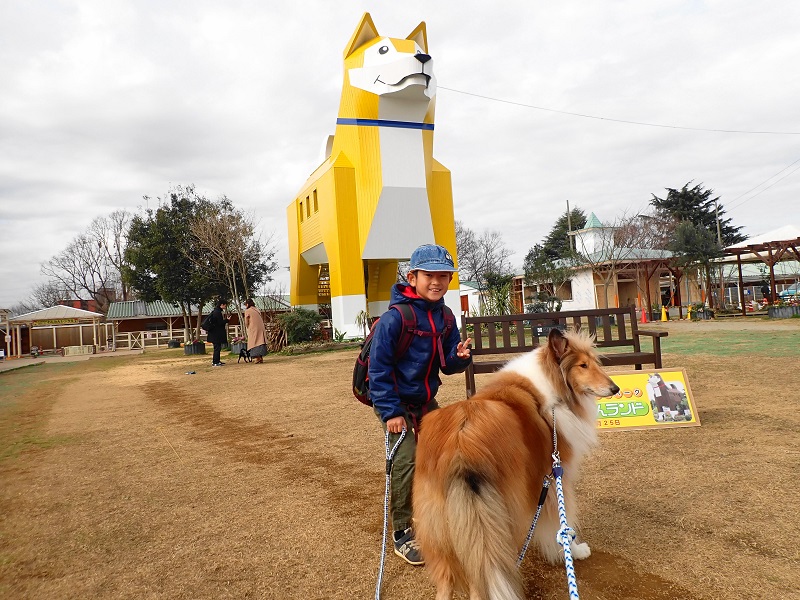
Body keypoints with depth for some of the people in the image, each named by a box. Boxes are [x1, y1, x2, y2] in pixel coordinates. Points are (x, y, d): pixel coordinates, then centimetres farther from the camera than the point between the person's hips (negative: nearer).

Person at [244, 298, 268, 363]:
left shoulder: (247, 311, -4)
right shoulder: (257, 310, 14)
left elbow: (246, 323, -2)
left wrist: (248, 327, 18)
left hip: (253, 329, -6)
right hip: (260, 328, 6)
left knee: (254, 343, -2)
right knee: (260, 341, 7)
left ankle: (257, 357, -8)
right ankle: (261, 357, 6)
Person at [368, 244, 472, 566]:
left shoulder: (444, 316, -2)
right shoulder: (395, 317, -22)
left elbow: (447, 365, 4)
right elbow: (379, 366, -21)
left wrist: (459, 356, -19)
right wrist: (390, 412, -22)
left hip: (426, 401, 7)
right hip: (396, 403, -7)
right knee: (406, 462, -14)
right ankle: (402, 535, 6)